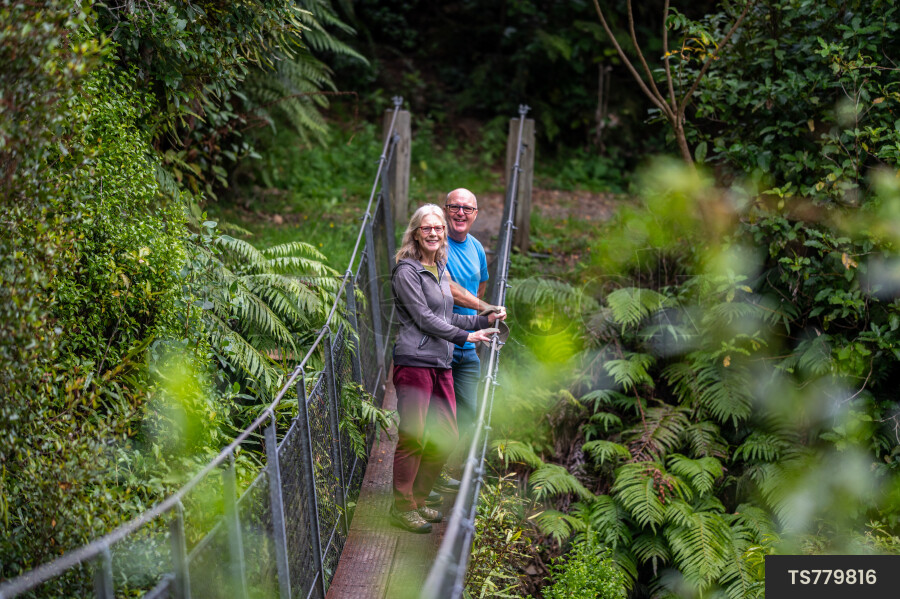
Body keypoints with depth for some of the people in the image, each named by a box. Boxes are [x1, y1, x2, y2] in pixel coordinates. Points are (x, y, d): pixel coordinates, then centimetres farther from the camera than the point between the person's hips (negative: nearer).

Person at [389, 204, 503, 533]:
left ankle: (418, 499, 22)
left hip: (441, 363, 8)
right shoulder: (407, 271, -8)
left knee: (445, 437, 8)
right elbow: (424, 318, -12)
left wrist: (482, 321, 16)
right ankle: (402, 507, 7)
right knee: (412, 438, -5)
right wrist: (466, 336, -10)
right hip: (414, 362, -8)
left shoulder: (440, 269, 18)